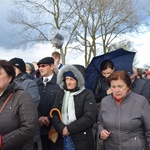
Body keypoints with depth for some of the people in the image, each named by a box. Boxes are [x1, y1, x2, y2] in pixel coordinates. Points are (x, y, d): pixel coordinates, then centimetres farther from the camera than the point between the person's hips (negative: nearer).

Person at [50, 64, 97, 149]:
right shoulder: (60, 94, 9)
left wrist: (69, 129, -14)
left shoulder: (87, 94, -5)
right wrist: (62, 128, -14)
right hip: (62, 138, 4)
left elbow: (90, 117, -14)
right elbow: (54, 114, 3)